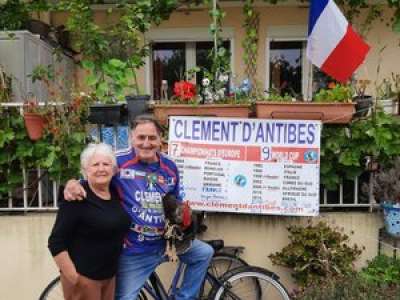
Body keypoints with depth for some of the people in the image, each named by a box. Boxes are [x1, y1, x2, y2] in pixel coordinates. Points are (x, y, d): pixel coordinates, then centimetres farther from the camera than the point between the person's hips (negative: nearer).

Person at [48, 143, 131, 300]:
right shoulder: (77, 198, -16)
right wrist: (73, 277, -18)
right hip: (83, 277, -6)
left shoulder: (116, 193, 1)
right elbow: (56, 243, -17)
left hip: (110, 274, 6)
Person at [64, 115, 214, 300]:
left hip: (165, 242, 5)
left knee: (204, 253, 11)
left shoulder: (170, 167, 0)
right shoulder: (118, 162, -17)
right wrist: (72, 184, -28)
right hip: (133, 251, -4)